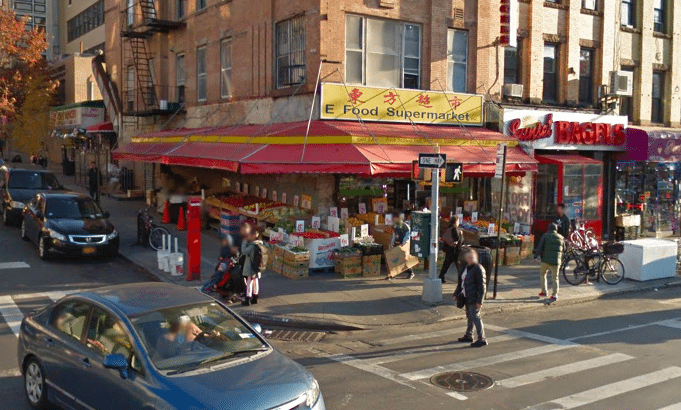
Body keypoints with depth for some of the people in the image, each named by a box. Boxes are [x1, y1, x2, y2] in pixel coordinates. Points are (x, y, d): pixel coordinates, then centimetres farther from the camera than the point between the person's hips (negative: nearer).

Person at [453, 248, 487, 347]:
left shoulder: (478, 269, -15)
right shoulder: (465, 268, 11)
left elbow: (482, 286, -17)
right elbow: (461, 283, 21)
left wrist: (479, 301, -20)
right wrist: (456, 294, 21)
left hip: (474, 298, -8)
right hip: (466, 298, 8)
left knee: (475, 317, -7)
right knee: (469, 317, 18)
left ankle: (482, 339, -3)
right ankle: (468, 336, 30)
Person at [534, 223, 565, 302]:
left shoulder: (545, 236, 1)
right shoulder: (561, 237, 11)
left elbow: (540, 247, -7)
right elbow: (564, 250, 17)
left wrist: (536, 256, -1)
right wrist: (561, 259, 29)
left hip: (546, 260, -2)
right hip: (556, 260, 2)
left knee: (543, 274, 18)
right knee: (555, 278, 4)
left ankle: (544, 291, 18)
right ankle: (554, 295, 0)